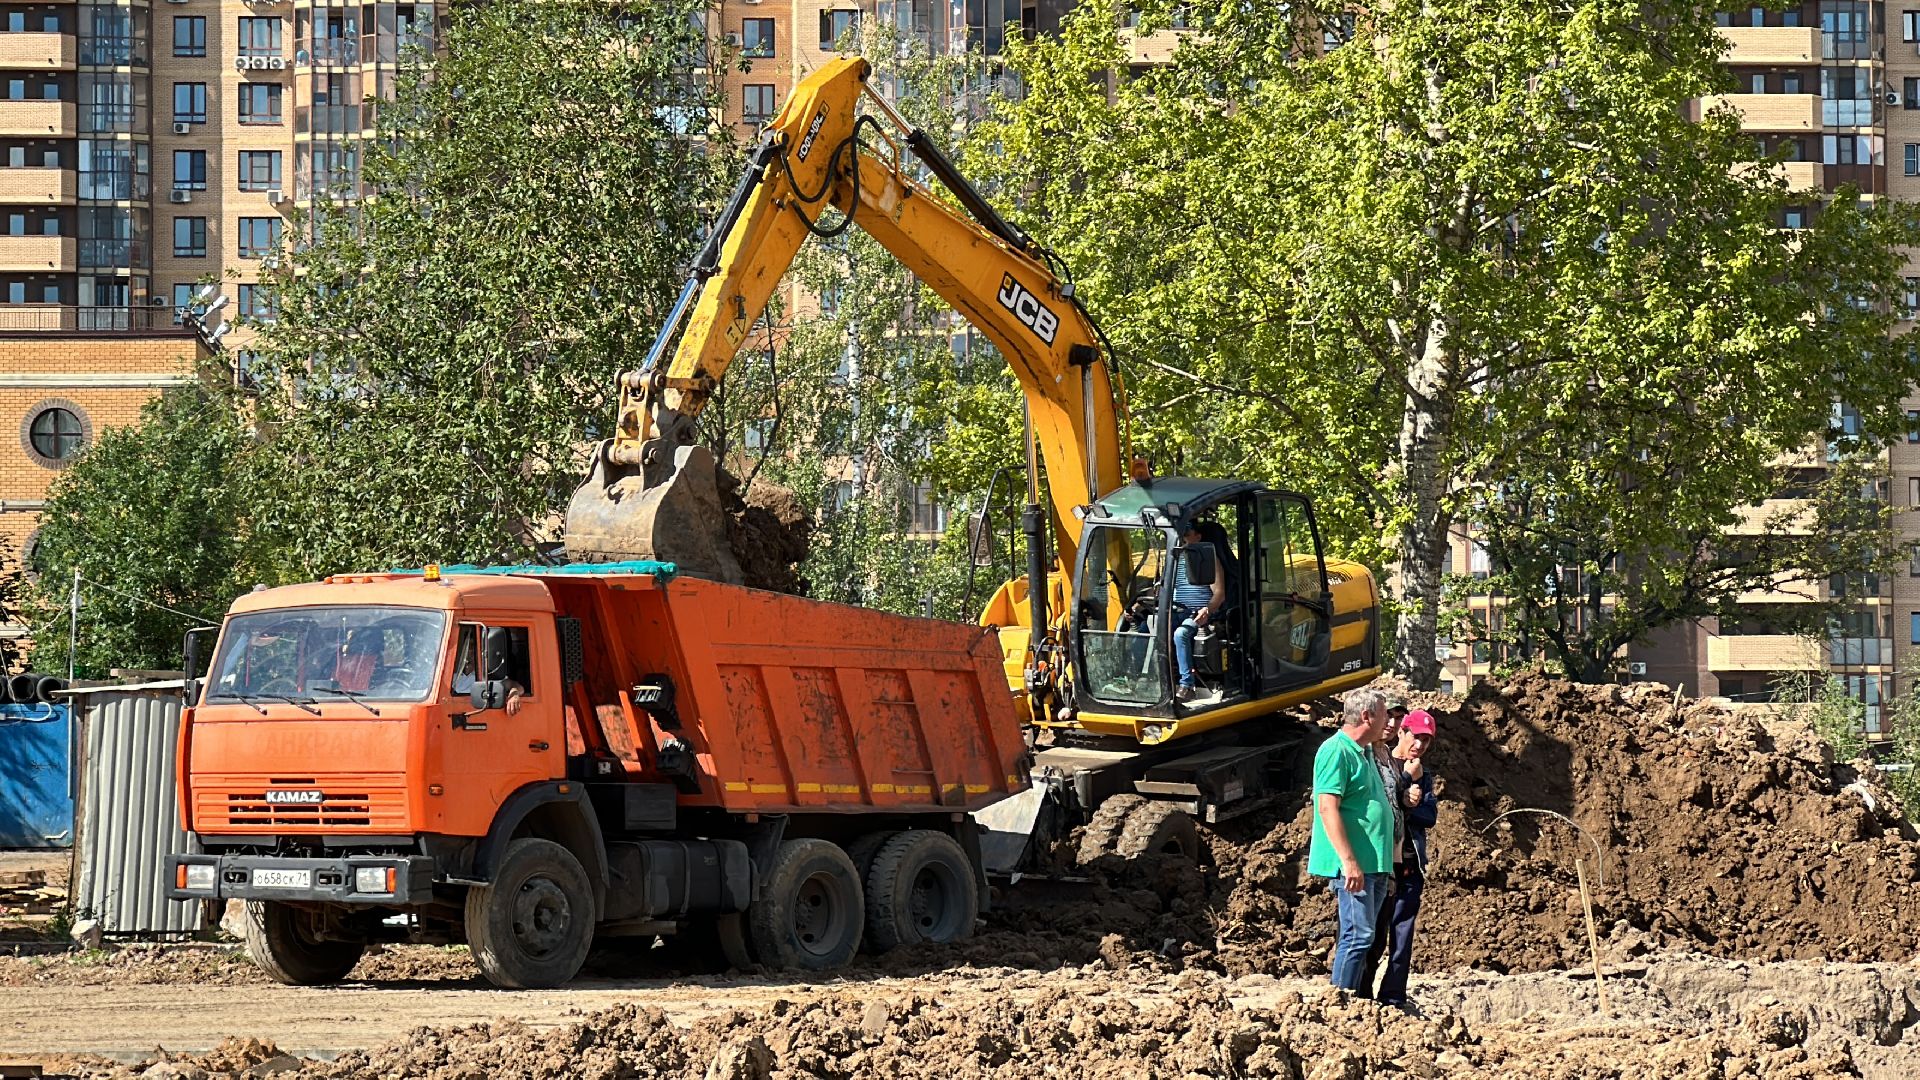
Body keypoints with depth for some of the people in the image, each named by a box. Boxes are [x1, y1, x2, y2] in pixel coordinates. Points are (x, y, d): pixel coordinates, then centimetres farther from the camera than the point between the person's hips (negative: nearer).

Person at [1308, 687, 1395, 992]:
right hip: (1353, 864, -10)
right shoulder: (1336, 751, -12)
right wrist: (1349, 861, -23)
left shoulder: (1364, 753, 19)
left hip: (1375, 864, 10)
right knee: (1359, 934, -12)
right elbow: (1327, 807, -19)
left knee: (1362, 936, 10)